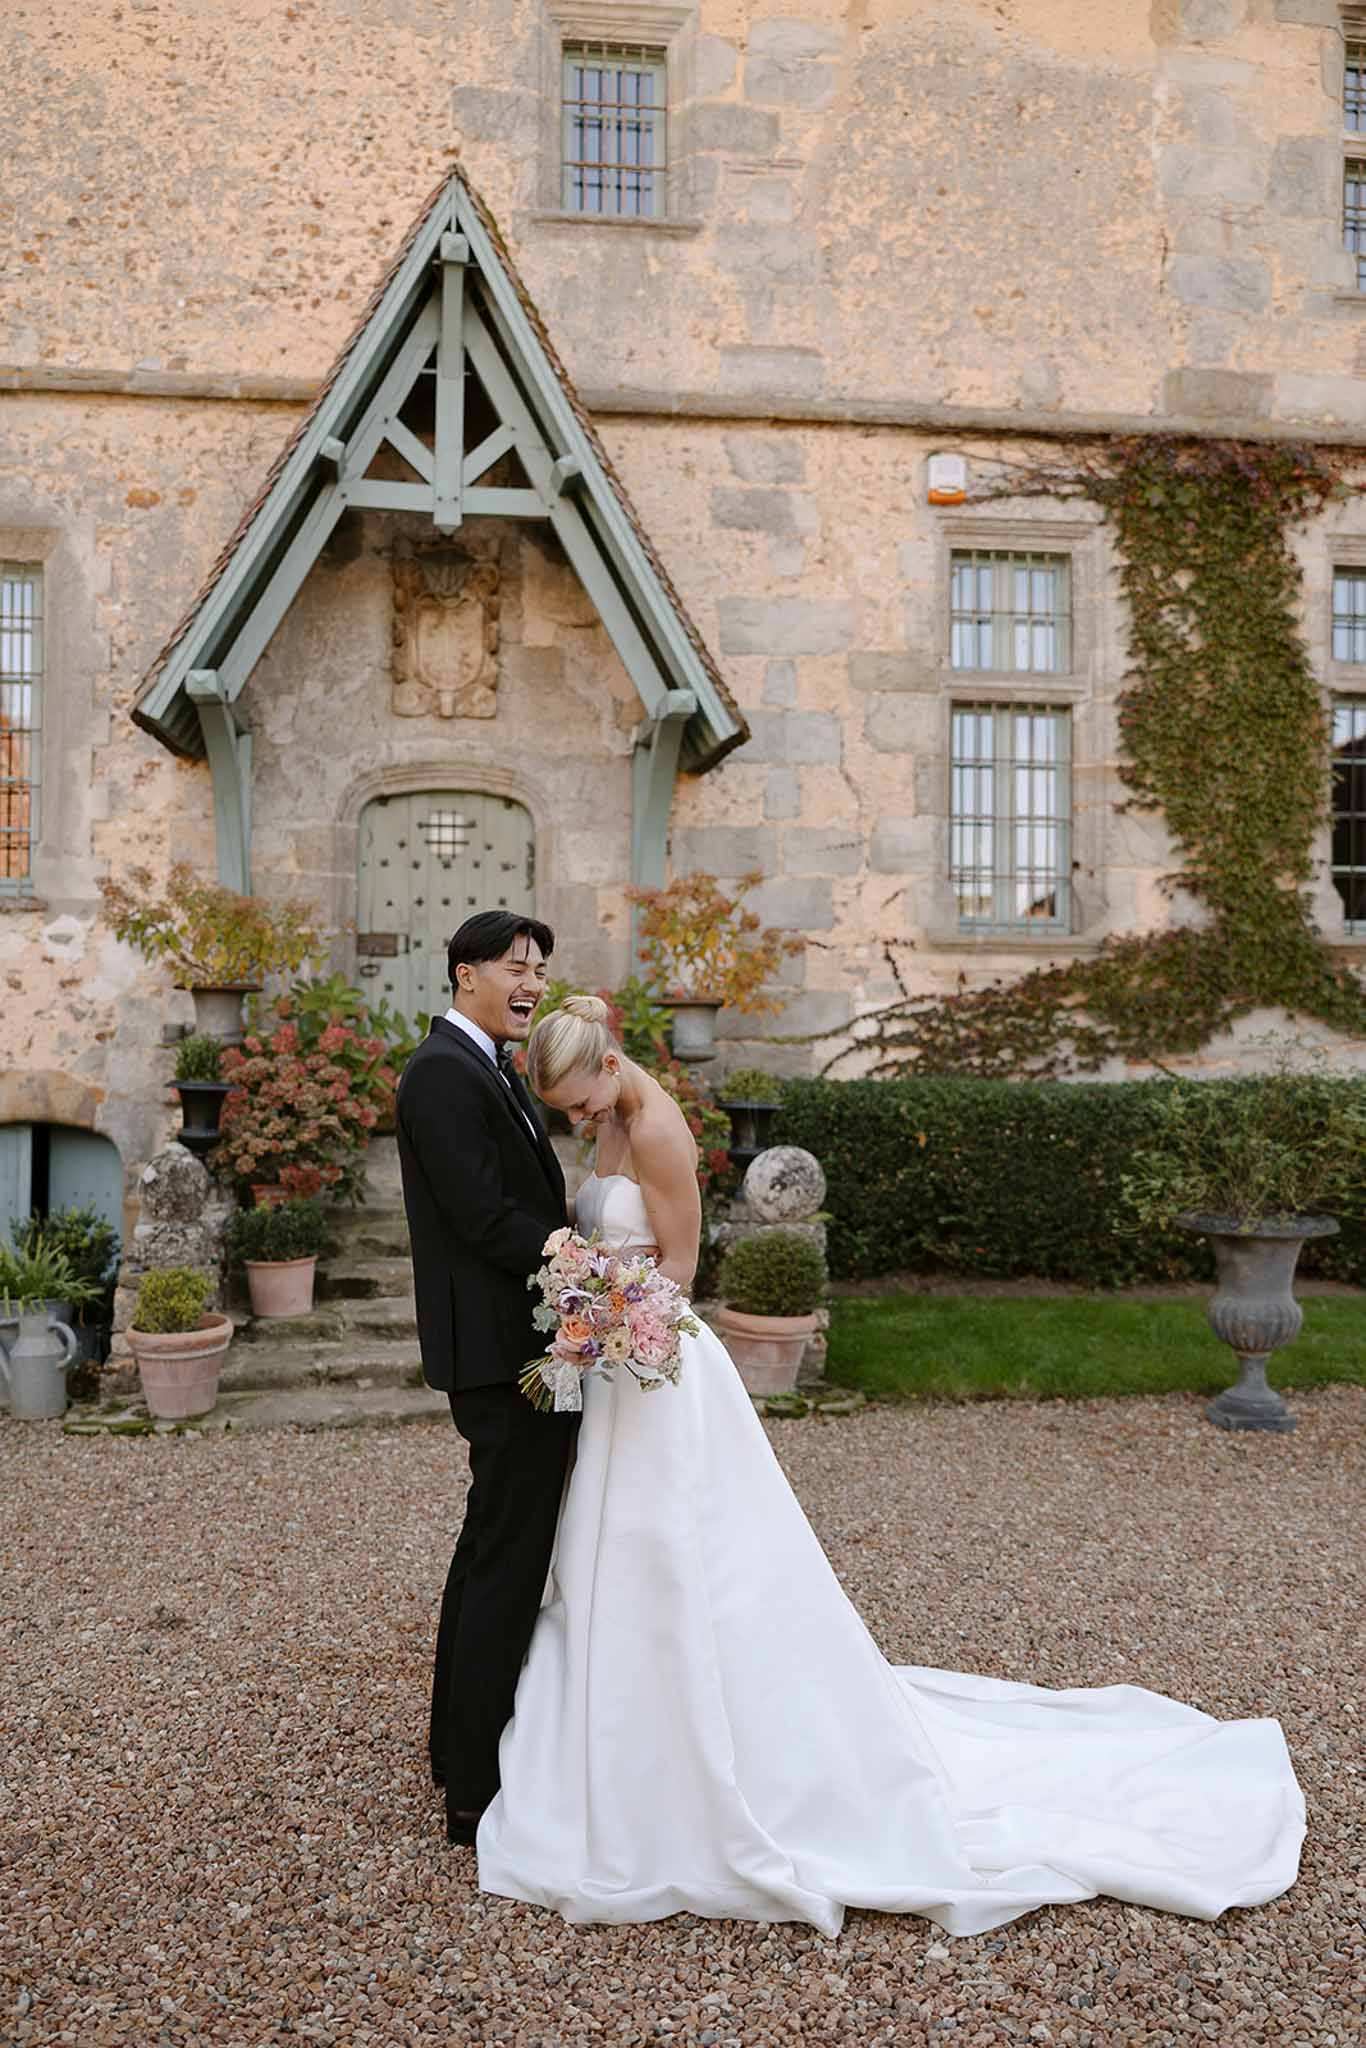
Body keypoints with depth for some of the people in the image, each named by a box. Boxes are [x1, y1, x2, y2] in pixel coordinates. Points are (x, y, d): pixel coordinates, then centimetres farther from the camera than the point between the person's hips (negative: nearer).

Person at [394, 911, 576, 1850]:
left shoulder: (491, 1070, 16)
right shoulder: (445, 1072, -16)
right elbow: (485, 1218, -23)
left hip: (501, 1350, 11)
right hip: (507, 1353, -11)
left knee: (489, 1551, 19)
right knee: (511, 1563, -3)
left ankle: (461, 1746, 34)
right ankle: (481, 1791, 8)